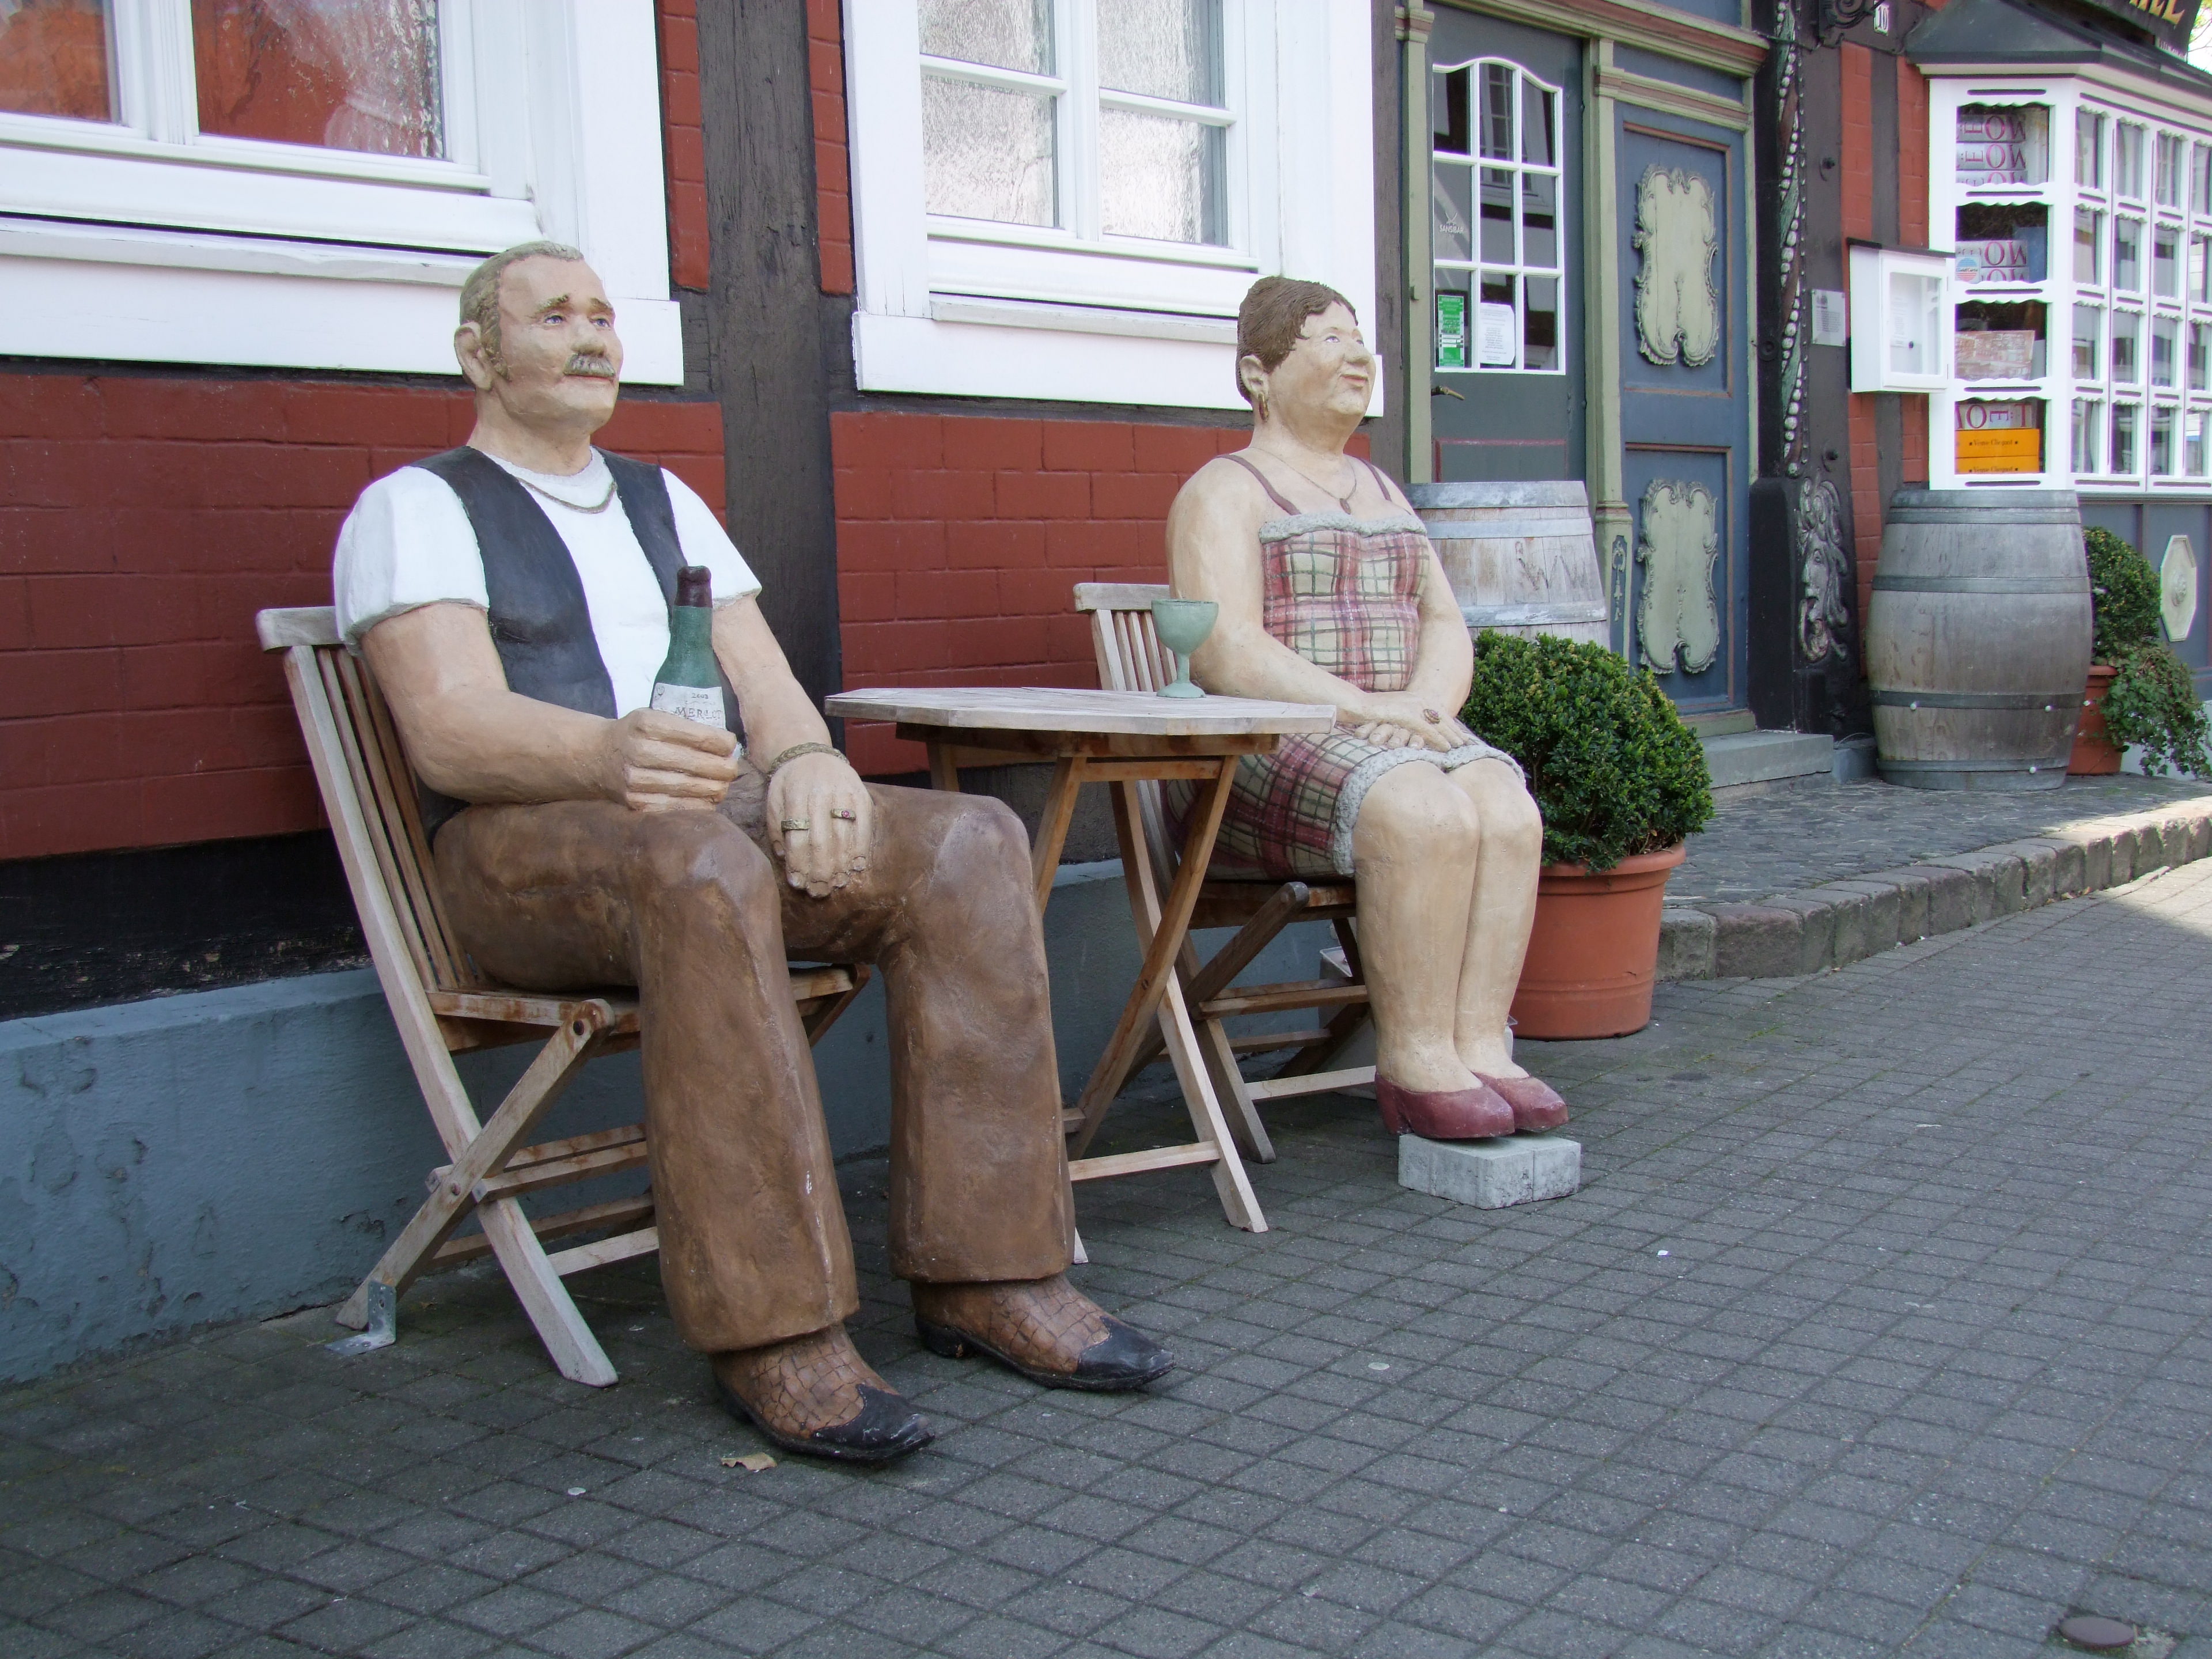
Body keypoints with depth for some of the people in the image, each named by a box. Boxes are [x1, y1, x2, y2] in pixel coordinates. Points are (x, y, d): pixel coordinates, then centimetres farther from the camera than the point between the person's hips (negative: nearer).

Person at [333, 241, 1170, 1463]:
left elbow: (765, 684, 15)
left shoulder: (664, 499, 26)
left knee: (969, 845, -21)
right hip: (522, 849, -6)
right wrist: (616, 755, -33)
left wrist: (804, 760, -11)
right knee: (703, 866, -40)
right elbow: (452, 732, -12)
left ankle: (981, 1275, -22)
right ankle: (773, 1335, -35)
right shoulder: (417, 510, 5)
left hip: (733, 812, 6)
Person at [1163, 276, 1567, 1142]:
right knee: (1426, 815, -33)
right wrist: (1360, 708, -21)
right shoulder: (1226, 490, 0)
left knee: (1508, 809, -25)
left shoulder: (1382, 490, 23)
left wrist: (1426, 701, -9)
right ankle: (1414, 1065, -24)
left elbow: (1447, 627, 13)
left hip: (1407, 737, 6)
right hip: (1271, 747, -6)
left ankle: (1482, 1046, -24)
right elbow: (1227, 656, -14)